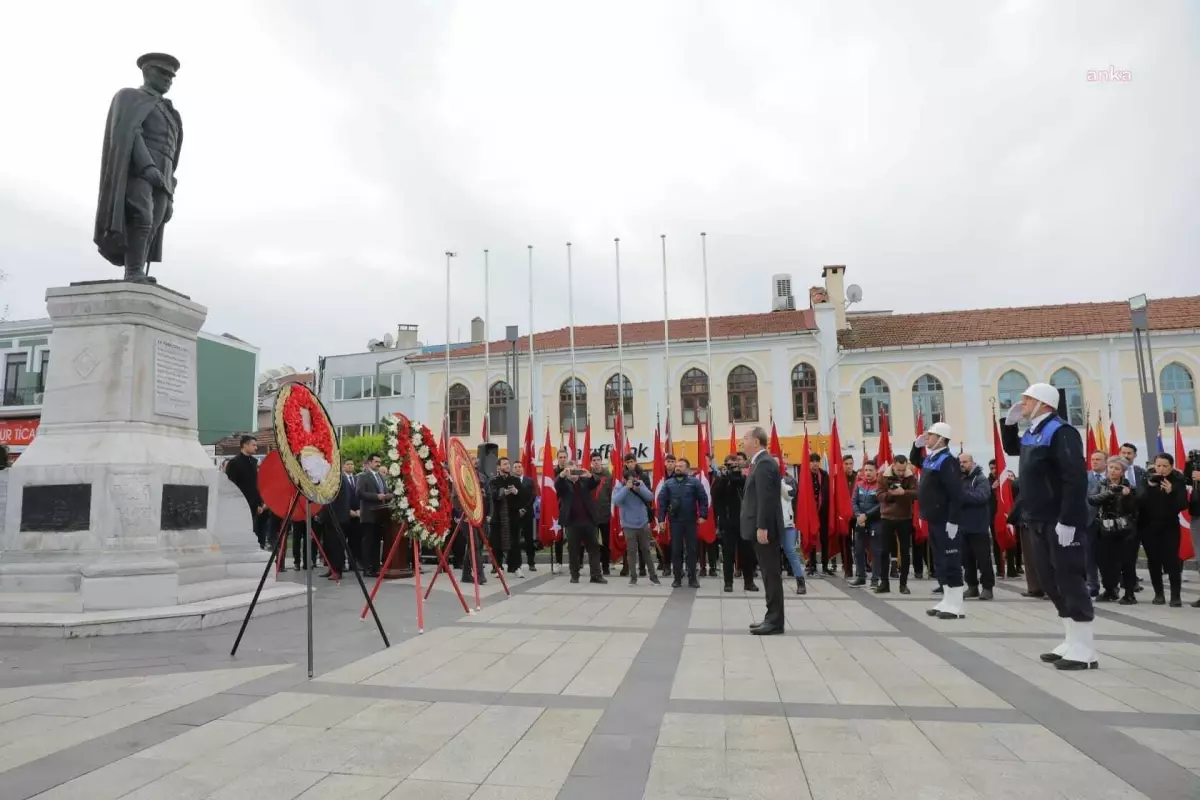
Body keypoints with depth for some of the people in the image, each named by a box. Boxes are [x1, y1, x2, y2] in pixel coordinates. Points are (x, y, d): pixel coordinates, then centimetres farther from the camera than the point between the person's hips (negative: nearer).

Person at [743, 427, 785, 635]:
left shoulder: (764, 463, -14)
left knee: (772, 574, -5)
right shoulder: (761, 462, 17)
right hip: (762, 527, 10)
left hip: (765, 529, -10)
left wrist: (762, 527, -24)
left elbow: (766, 498, -22)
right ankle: (772, 617, 19)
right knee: (769, 573, 13)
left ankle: (775, 622, 0)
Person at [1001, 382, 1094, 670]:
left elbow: (1075, 479, -23)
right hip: (1040, 523, 10)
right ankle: (1072, 642, 23)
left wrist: (1068, 521, -26)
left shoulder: (1060, 432, -15)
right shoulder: (1033, 433, 13)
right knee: (1051, 582, 13)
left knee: (1071, 582, -4)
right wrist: (1009, 422, 16)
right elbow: (1010, 448, 34)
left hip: (1061, 523, -10)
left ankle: (1085, 651, 3)